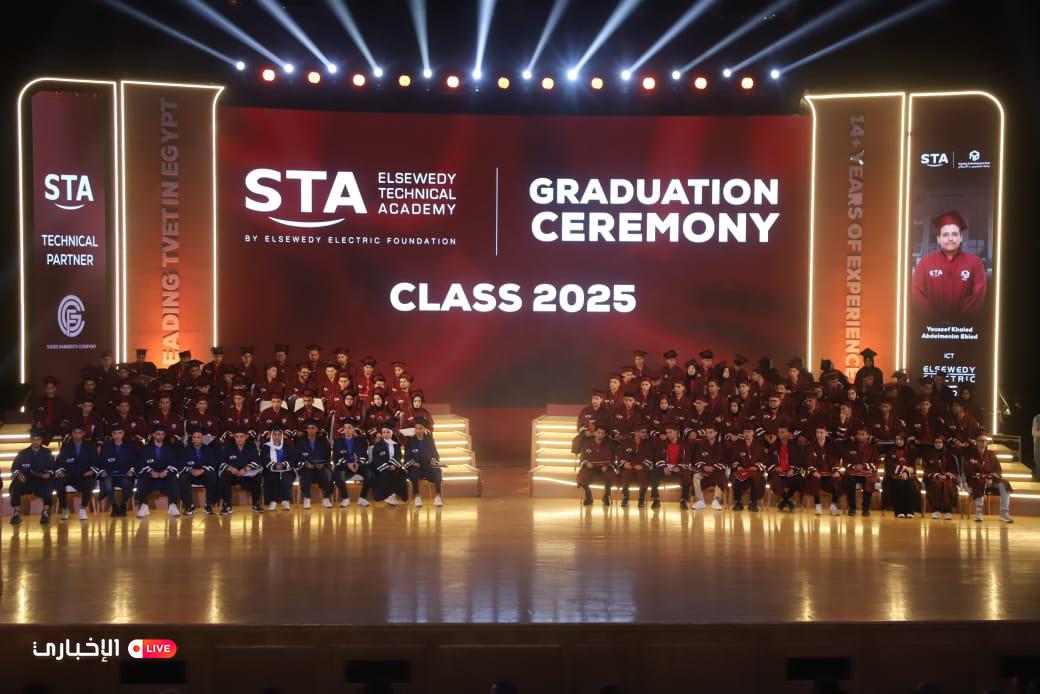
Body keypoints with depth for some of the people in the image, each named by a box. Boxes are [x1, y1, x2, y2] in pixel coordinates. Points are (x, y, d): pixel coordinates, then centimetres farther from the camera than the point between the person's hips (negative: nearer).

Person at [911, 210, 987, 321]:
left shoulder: (974, 263, 7)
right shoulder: (925, 262, 7)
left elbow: (979, 295, 0)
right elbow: (918, 295, 1)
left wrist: (958, 321, -9)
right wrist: (937, 321, -9)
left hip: (963, 326, 0)